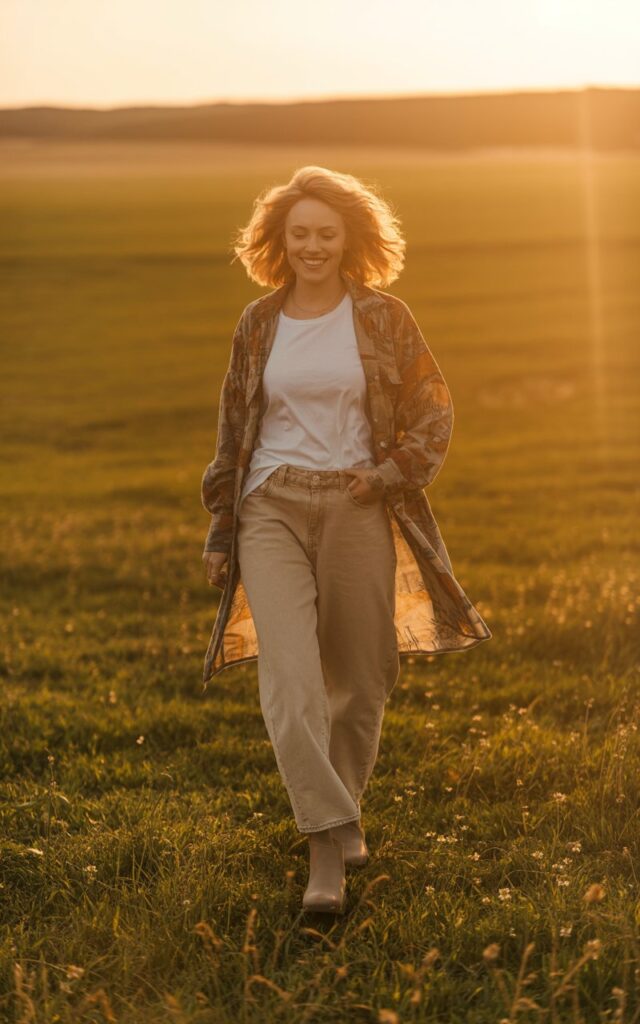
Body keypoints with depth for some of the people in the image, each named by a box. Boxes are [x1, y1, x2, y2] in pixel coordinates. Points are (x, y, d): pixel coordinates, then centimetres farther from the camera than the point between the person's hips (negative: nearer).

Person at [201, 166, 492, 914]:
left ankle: (342, 809, 32)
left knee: (358, 679, 7)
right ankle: (329, 848, -17)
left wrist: (391, 472, -10)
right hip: (271, 509, 0)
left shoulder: (383, 319, 2)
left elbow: (434, 412, 7)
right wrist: (219, 533, 13)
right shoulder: (258, 324, 7)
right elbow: (233, 431, 14)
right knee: (288, 674, -15)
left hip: (357, 509, 0)